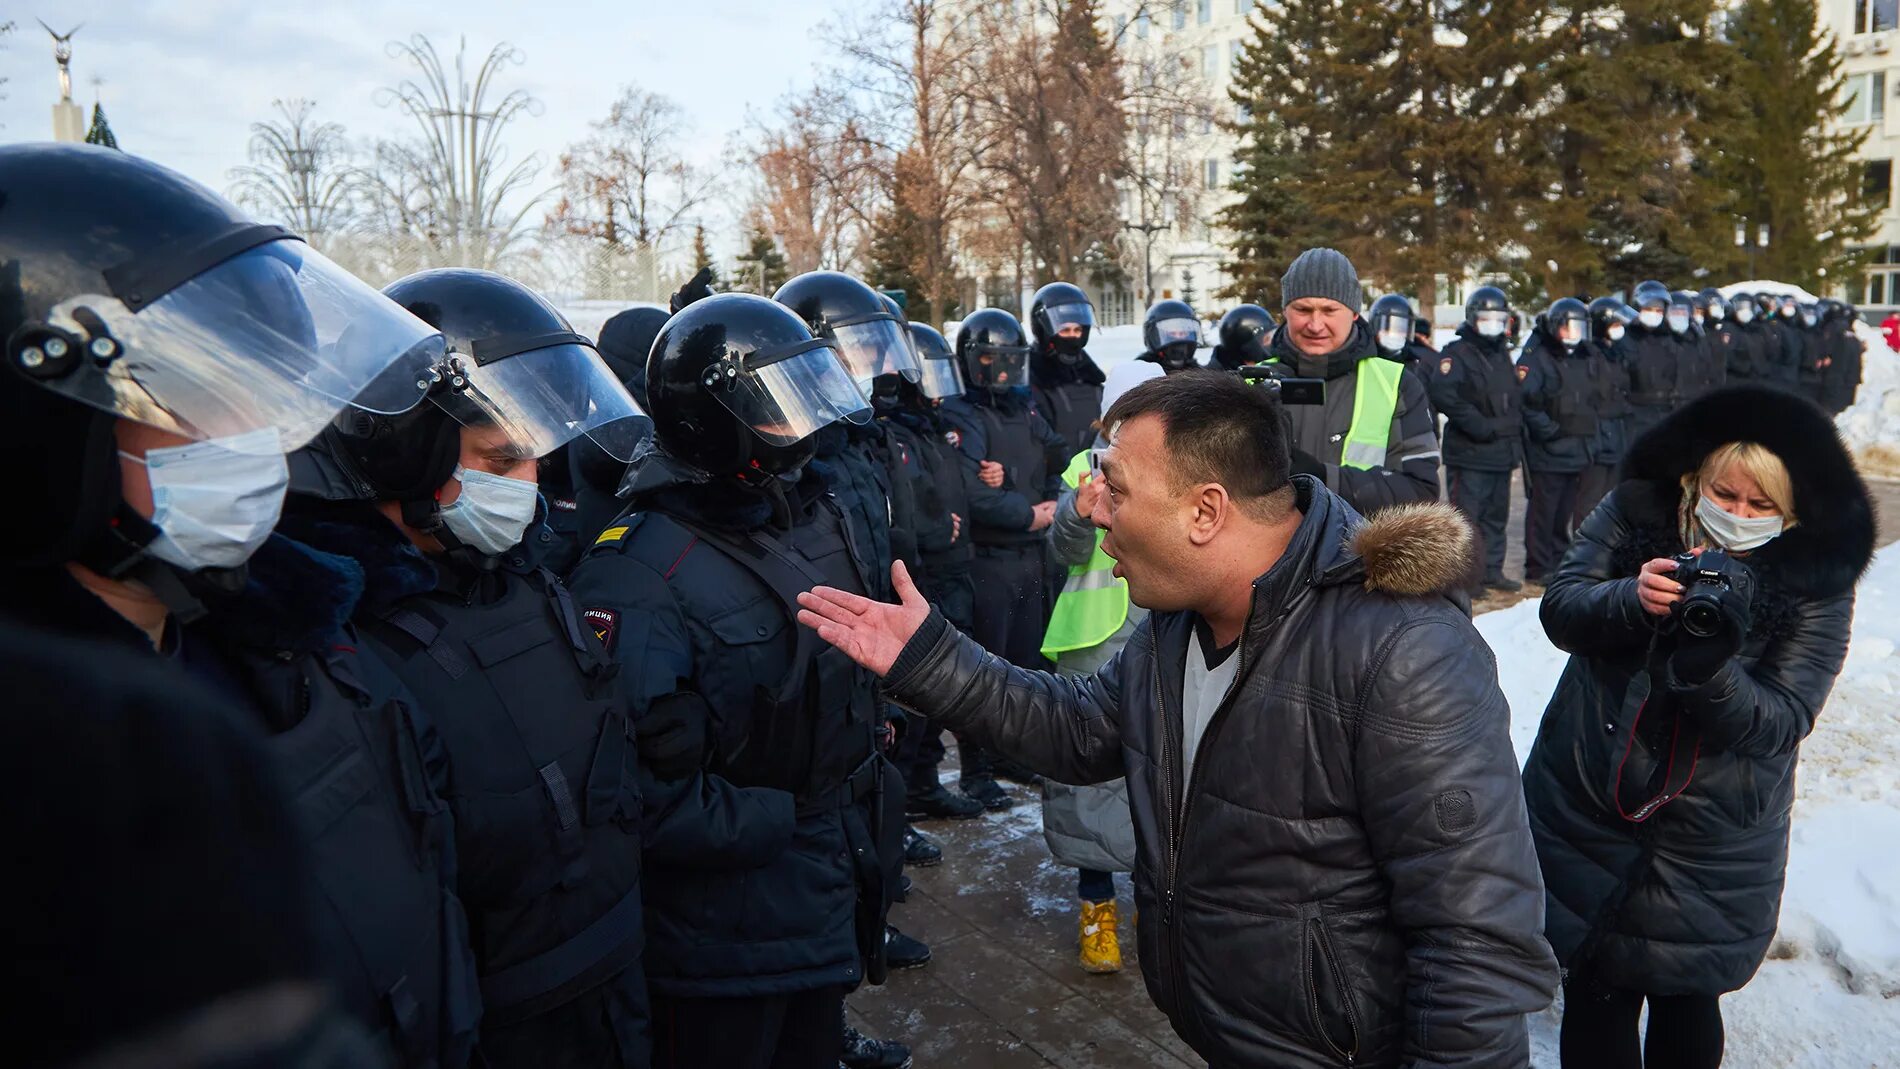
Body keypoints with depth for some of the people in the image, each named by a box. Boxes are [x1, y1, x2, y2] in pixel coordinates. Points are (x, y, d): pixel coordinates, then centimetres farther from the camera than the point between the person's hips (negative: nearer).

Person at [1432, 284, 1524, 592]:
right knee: (1467, 515, -7)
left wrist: (1515, 429, 12)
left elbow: (1516, 399, 29)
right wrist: (1478, 424, -22)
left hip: (1503, 451, 8)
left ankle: (1492, 571, 22)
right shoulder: (1457, 354, -7)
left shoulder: (1503, 355, 20)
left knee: (1496, 514, 13)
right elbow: (1442, 393, -22)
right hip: (1469, 453, -8)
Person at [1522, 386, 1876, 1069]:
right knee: (1596, 996, 10)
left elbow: (1782, 721, -14)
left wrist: (1708, 668, -34)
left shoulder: (1817, 580, -9)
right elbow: (1560, 609, -9)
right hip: (1586, 804, 1)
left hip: (1713, 842, -1)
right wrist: (1631, 600, -29)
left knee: (1684, 1001, 13)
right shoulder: (1637, 514, -5)